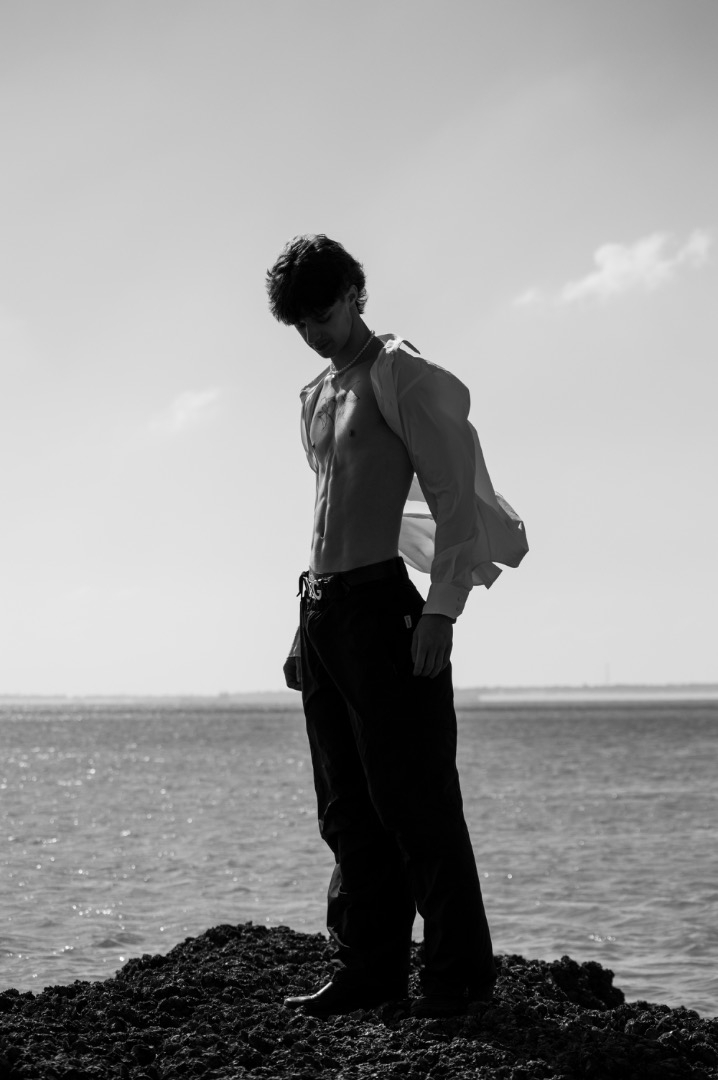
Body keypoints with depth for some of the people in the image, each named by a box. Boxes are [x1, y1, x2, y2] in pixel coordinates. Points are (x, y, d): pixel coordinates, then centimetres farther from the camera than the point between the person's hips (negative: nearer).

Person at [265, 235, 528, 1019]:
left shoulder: (401, 378, -5)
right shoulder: (315, 396, 20)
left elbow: (457, 501, -11)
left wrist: (441, 612, -19)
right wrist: (312, 622, 18)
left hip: (378, 604, -8)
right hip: (321, 610, 8)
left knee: (412, 799, -8)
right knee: (348, 807, 7)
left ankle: (457, 969, -2)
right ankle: (369, 968, 11)